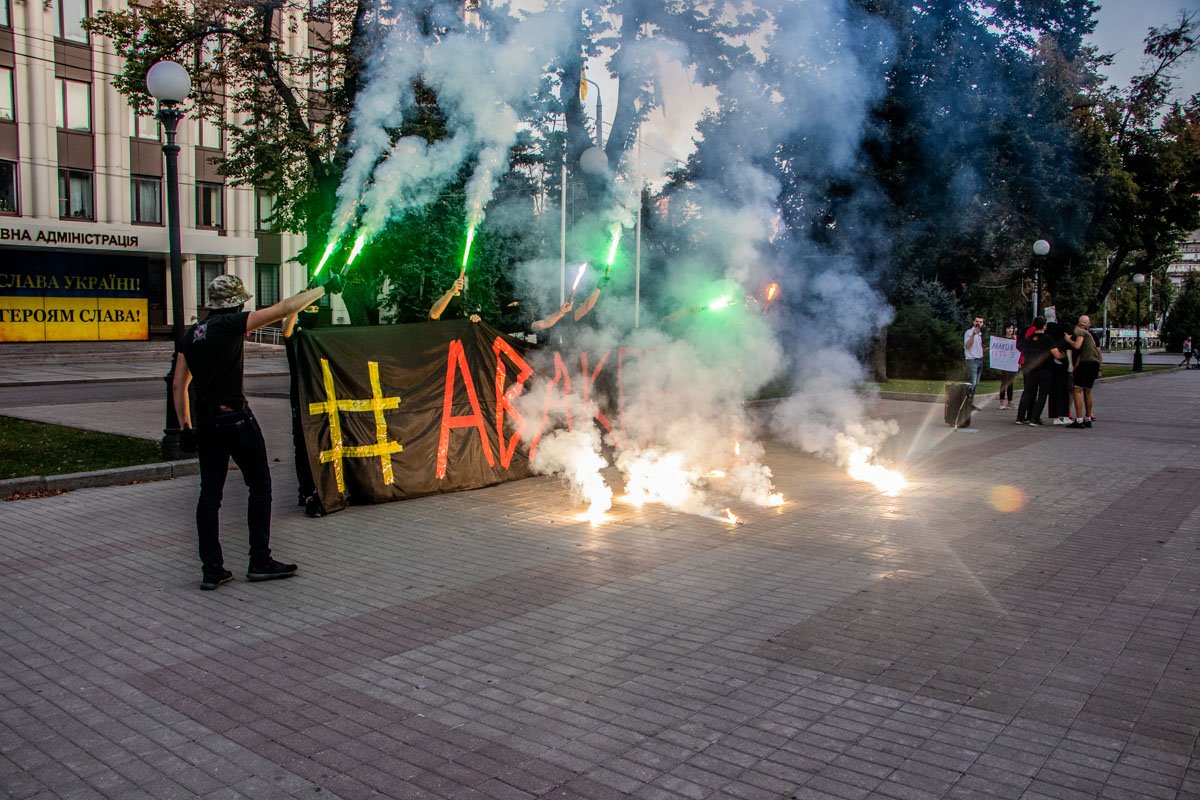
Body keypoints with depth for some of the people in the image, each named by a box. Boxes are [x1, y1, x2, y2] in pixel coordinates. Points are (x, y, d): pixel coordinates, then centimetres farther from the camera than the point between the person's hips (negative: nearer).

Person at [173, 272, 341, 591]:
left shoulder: (189, 336, 12)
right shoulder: (230, 324, -8)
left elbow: (178, 386, 14)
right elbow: (283, 308, -9)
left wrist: (186, 426, 20)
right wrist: (323, 289, 0)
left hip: (205, 422, 7)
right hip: (235, 418, -7)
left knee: (209, 493, 9)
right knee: (259, 485, 6)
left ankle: (211, 570, 10)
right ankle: (260, 562, 8)